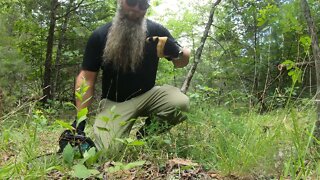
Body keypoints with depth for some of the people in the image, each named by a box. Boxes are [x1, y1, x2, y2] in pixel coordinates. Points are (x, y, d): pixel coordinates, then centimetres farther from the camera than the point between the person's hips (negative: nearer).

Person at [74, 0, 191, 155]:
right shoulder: (100, 36, -8)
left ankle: (146, 133, 2)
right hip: (113, 102, -1)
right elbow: (86, 78, -6)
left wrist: (176, 52, -25)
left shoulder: (155, 30, -7)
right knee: (107, 151, -21)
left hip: (148, 95, 2)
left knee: (181, 102, -27)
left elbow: (183, 62, 1)